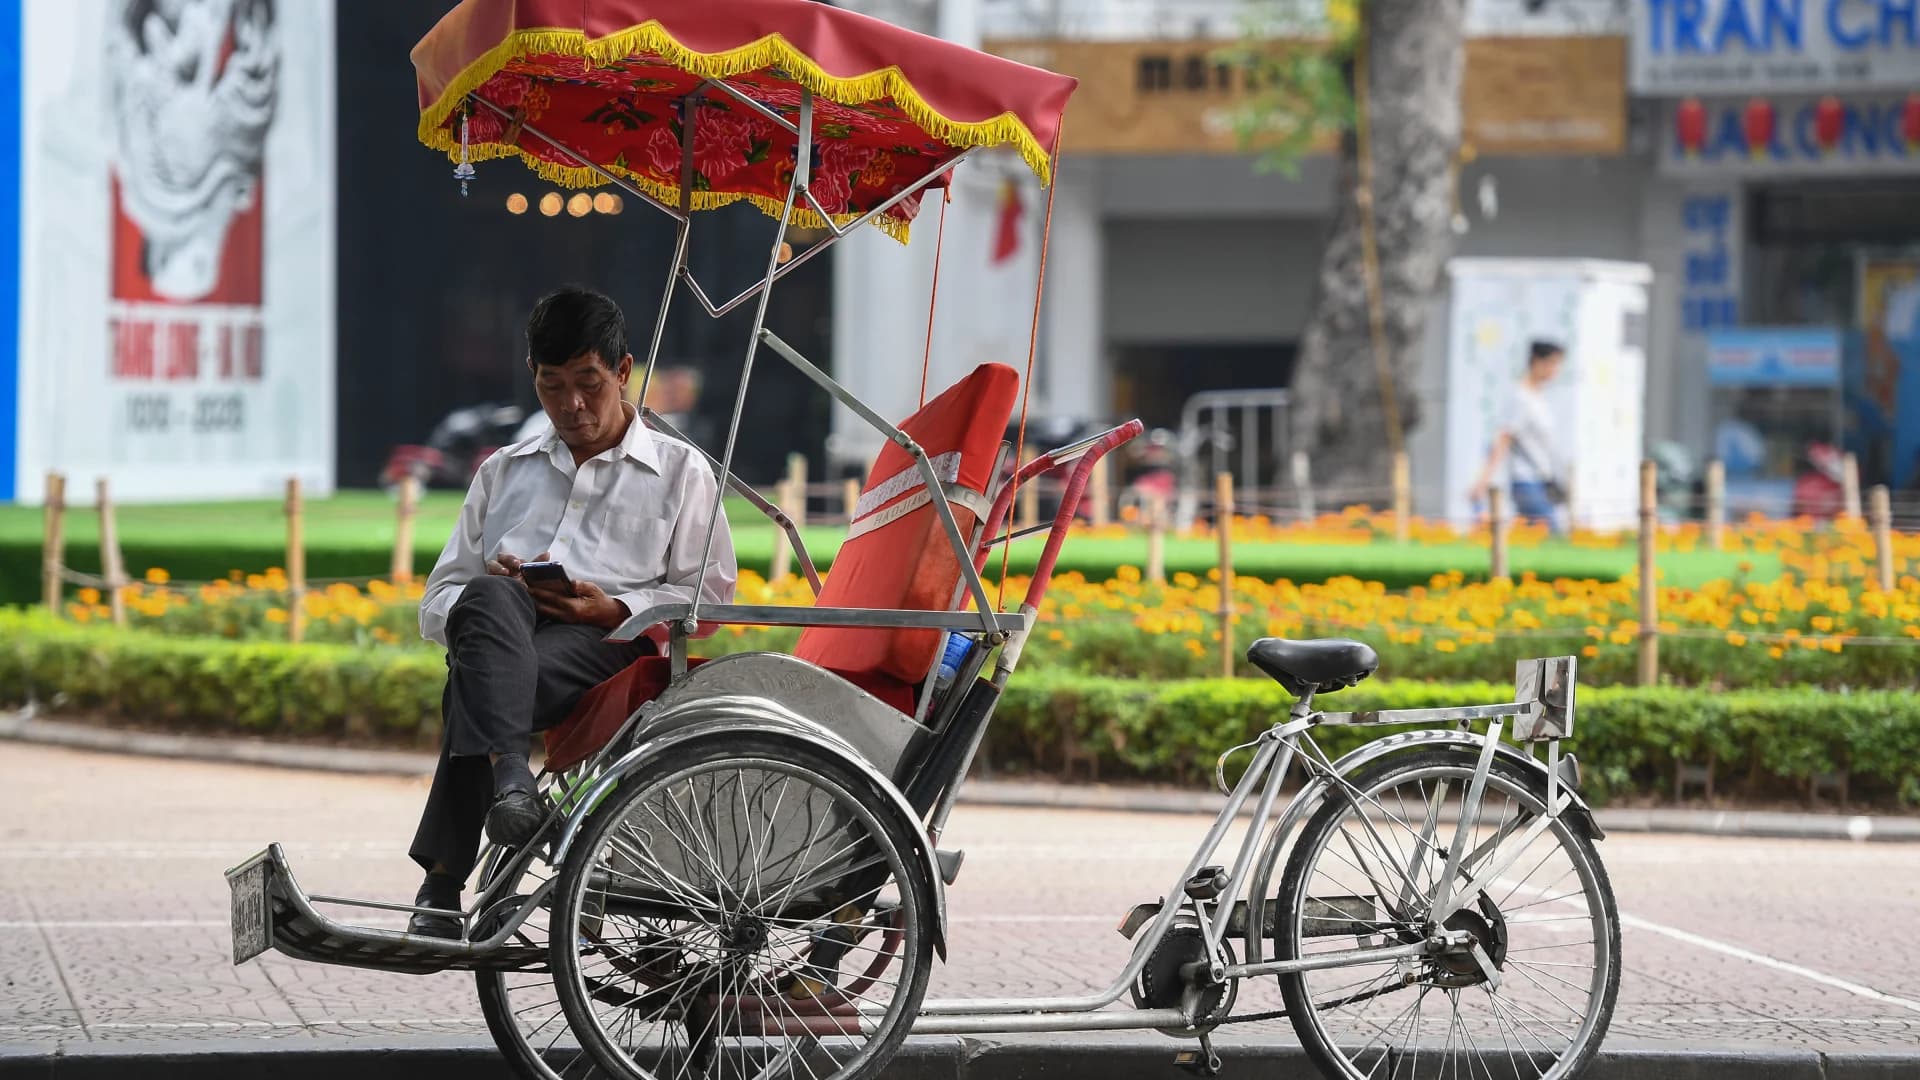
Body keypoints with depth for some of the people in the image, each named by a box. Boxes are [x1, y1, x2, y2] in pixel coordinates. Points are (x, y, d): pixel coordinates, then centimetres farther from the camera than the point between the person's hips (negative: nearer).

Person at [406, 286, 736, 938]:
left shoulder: (680, 471, 21)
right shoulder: (502, 473, 31)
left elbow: (708, 597, 11)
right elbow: (438, 604, 25)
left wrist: (615, 610, -8)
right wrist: (500, 590, -1)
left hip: (606, 642, -2)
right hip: (497, 635, 2)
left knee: (472, 686, -37)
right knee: (490, 602, -39)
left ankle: (441, 884, -46)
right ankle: (508, 772, -59)